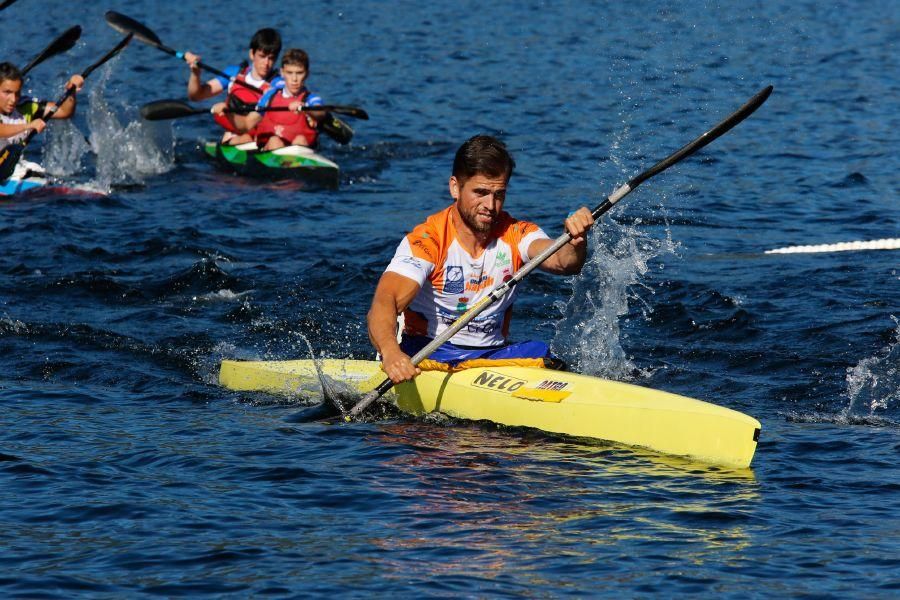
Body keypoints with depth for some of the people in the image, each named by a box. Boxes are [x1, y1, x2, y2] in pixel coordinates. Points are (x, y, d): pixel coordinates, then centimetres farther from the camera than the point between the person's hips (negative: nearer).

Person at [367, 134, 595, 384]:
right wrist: (391, 353, -48)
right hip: (428, 354, -4)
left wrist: (576, 242, -44)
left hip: (492, 354, 4)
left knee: (540, 353, -25)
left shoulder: (515, 235, 1)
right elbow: (383, 304, -26)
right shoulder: (428, 240, -13)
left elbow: (562, 261, -19)